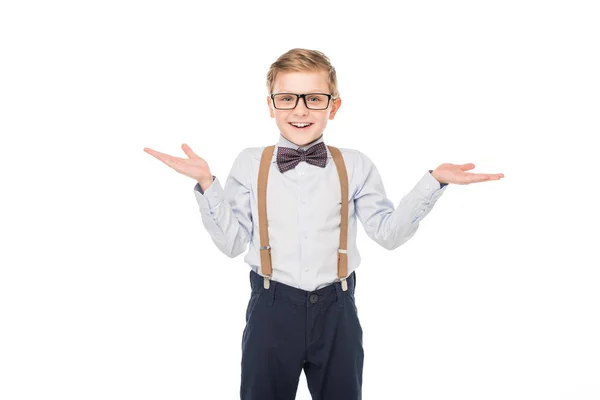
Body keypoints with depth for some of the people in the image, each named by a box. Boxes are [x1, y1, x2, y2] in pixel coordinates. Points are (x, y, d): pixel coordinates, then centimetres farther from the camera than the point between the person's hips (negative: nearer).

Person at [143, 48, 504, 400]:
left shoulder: (355, 167, 0)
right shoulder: (250, 165, -1)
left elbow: (388, 232, -1)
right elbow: (232, 242, -3)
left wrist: (434, 181, -7)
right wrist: (207, 184, -12)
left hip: (336, 309, 1)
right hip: (271, 308, 0)